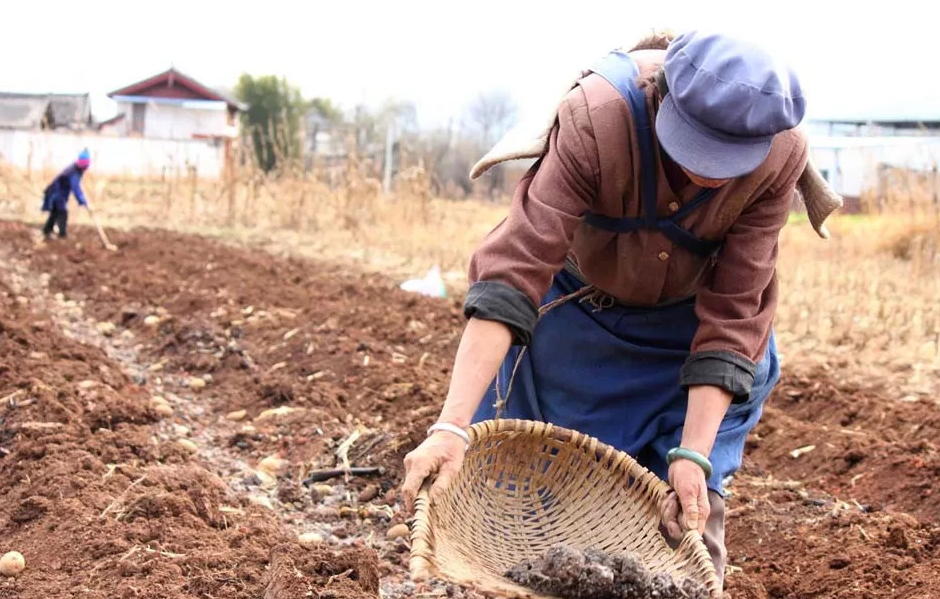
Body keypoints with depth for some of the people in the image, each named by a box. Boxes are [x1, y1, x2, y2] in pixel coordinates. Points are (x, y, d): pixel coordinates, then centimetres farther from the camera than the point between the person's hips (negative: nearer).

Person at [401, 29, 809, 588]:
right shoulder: (596, 117, -36)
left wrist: (694, 453, -29)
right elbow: (516, 266, -40)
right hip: (579, 307, 0)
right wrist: (450, 427, -46)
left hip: (687, 326, 1)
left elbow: (732, 311, -23)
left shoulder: (782, 154, -29)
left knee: (691, 511, -7)